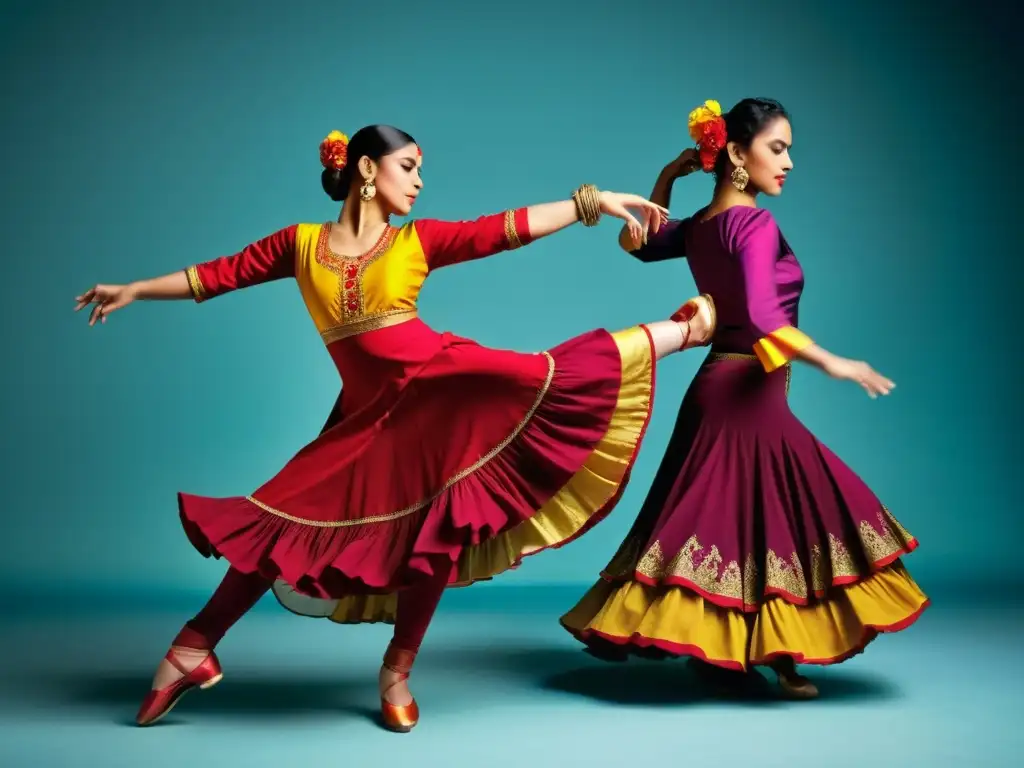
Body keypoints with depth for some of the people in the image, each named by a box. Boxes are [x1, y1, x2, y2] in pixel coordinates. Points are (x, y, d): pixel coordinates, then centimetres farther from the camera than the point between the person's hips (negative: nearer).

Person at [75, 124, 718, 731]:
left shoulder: (418, 240, 5)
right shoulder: (301, 243, 6)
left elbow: (504, 229, -1)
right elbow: (223, 274, 13)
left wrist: (594, 201, -7)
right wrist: (133, 290, 15)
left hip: (447, 384, 2)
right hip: (372, 410, -1)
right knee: (290, 520, -1)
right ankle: (195, 650, 9)